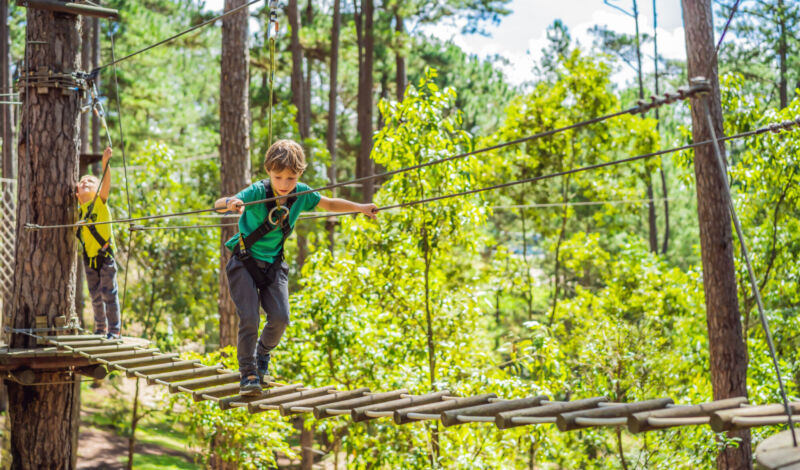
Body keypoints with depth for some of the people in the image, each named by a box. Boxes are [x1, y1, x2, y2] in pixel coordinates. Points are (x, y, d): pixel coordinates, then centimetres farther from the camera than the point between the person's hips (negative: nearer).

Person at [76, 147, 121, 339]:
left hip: (105, 254, -5)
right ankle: (100, 329, 21)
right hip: (89, 257, 5)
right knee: (95, 295, 11)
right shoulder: (77, 208, 7)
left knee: (109, 293, -4)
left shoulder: (100, 200, -6)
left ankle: (114, 330, 2)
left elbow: (106, 182, -21)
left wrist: (105, 162, -36)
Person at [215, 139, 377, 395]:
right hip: (245, 262, -4)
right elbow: (219, 204, -35)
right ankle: (248, 373, 1)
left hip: (274, 264, 4)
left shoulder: (301, 193, -9)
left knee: (280, 318, -5)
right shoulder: (257, 191, -23)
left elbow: (330, 204, 8)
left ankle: (263, 352, 26)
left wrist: (359, 207, -4)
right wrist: (230, 203, -58)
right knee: (249, 318, -12)